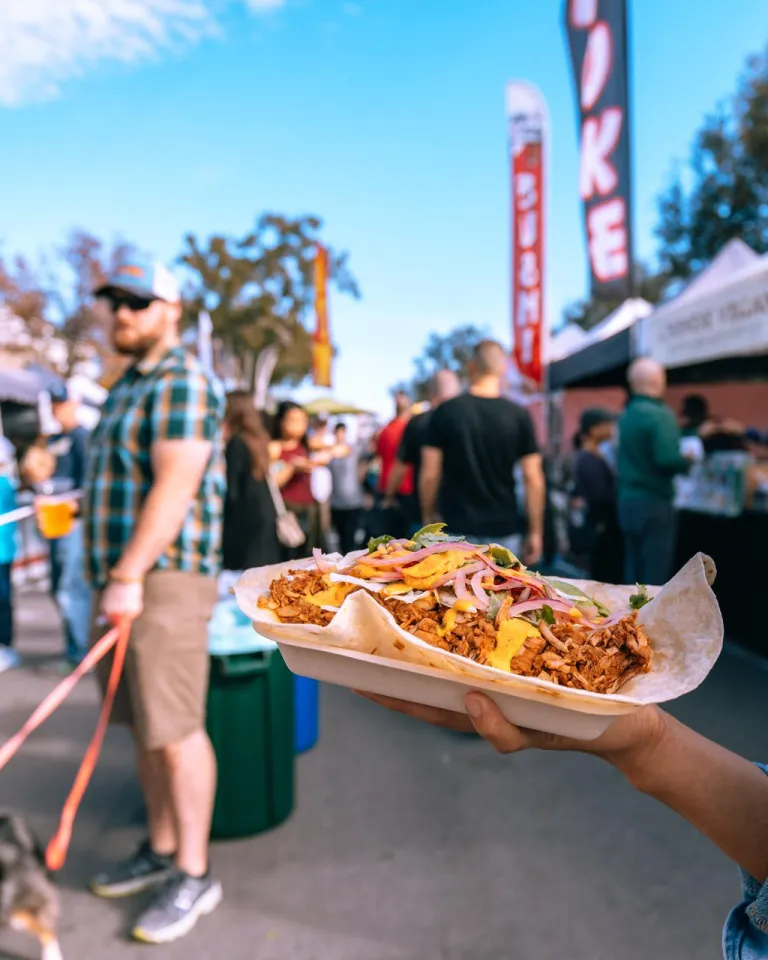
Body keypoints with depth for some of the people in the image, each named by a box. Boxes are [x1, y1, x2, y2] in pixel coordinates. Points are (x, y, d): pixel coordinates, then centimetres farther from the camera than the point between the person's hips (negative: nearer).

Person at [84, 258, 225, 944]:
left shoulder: (182, 382, -10)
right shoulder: (129, 387, 20)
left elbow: (175, 486, -21)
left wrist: (130, 574, -24)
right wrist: (112, 577, 20)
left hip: (164, 579, -9)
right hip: (121, 579, 9)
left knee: (174, 729, -4)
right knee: (145, 726, 15)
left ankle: (195, 875, 10)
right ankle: (161, 850, 29)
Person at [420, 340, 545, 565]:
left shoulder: (445, 412, -4)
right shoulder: (519, 416, -3)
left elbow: (429, 475, -4)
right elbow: (533, 479, -4)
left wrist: (428, 519, 9)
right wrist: (535, 531, 3)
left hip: (457, 530, 0)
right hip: (504, 531, 1)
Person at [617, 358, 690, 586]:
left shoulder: (625, 415, 11)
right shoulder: (659, 414, -14)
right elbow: (667, 459, -23)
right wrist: (688, 462, -6)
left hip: (627, 500, 8)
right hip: (654, 502, -8)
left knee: (633, 570, 14)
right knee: (655, 575, -1)